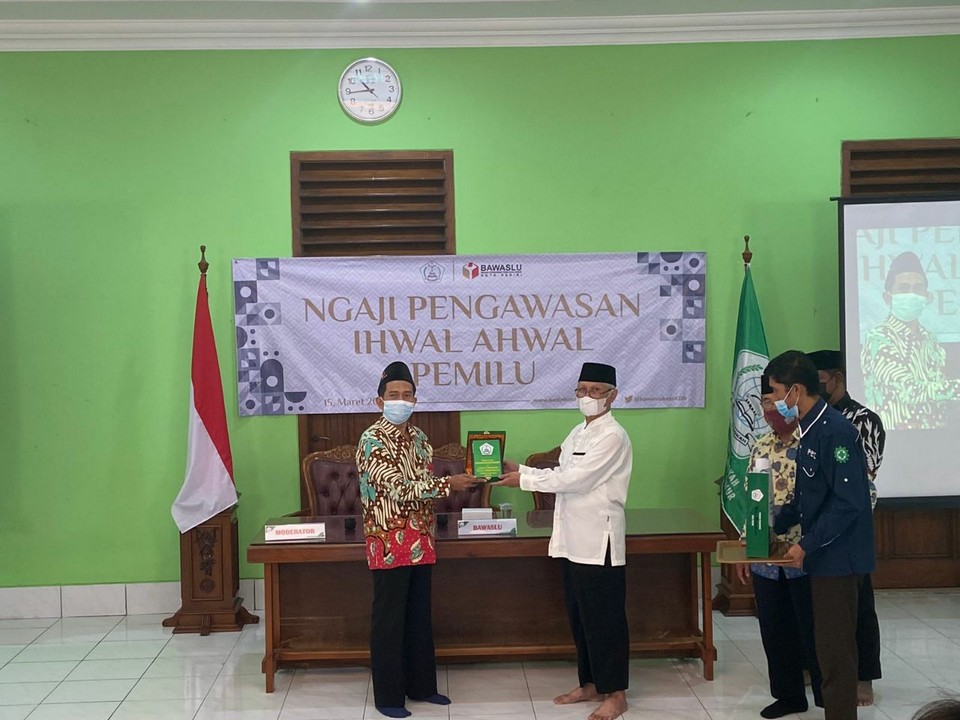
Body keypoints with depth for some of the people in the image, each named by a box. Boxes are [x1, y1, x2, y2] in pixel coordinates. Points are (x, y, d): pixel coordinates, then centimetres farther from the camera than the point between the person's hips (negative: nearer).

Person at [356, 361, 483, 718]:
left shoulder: (419, 437, 9)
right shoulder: (372, 440, -14)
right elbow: (398, 489, -22)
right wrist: (448, 483, -24)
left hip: (420, 539, 7)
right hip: (389, 542, -7)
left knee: (419, 615, 15)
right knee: (389, 619, 2)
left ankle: (421, 685, 28)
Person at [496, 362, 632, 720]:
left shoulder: (612, 436, -14)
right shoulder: (578, 433, 14)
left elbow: (573, 479, -19)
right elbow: (561, 473, 14)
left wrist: (524, 480, -14)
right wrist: (520, 470, 1)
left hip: (599, 543, -9)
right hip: (573, 540, 9)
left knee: (605, 619, 0)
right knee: (580, 617, 15)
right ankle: (590, 683, 28)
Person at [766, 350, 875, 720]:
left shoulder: (836, 430, -19)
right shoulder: (808, 430, 10)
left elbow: (848, 502, -23)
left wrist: (807, 545, -19)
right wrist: (772, 529, 16)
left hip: (838, 556, -9)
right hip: (822, 555, 9)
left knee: (835, 648, -1)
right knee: (829, 645, 16)